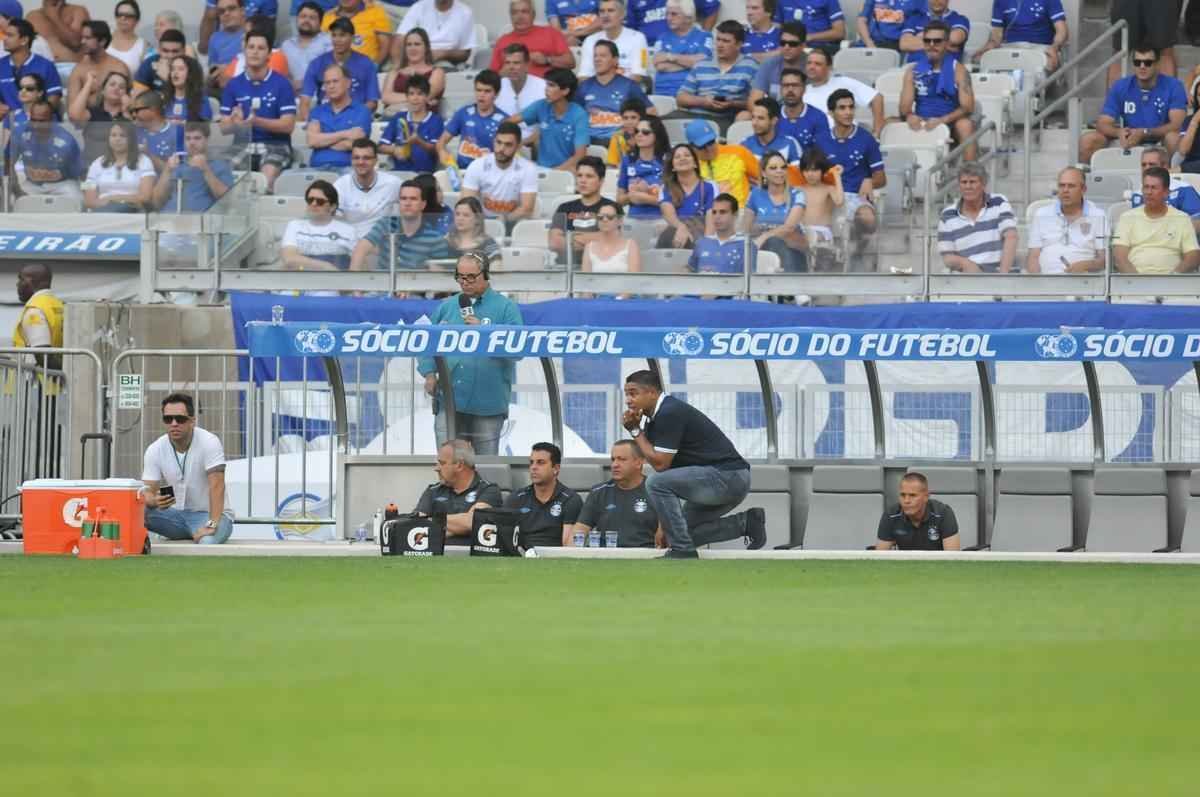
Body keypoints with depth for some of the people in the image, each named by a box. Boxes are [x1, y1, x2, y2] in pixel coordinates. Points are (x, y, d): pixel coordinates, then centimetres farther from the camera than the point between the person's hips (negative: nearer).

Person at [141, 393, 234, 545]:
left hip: (209, 514, -4)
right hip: (176, 515, 4)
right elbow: (148, 491, -7)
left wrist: (211, 525, -34)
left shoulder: (209, 443, -15)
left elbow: (216, 486, -24)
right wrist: (154, 501, -33)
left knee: (207, 541, -39)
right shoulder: (154, 451, -4)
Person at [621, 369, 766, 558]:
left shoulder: (670, 413, -17)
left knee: (657, 483, -22)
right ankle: (745, 522, 14)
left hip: (728, 476, -11)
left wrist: (636, 431, -8)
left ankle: (682, 550, -16)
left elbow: (660, 464, -18)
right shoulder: (655, 416, 14)